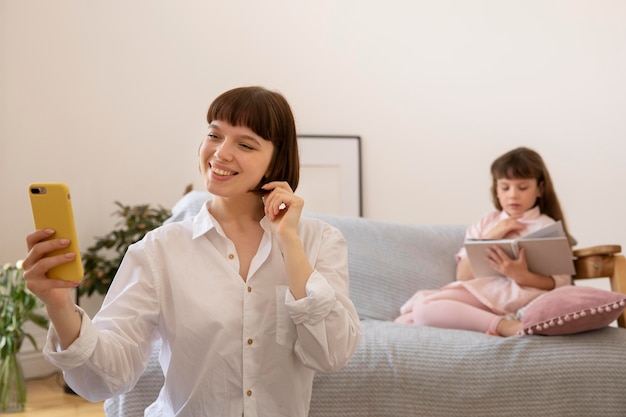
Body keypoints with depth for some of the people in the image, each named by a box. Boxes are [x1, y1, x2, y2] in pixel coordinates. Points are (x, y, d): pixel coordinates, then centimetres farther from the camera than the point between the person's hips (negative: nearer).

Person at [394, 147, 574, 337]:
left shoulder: (547, 228, 7)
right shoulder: (486, 223, 19)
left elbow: (562, 284, -3)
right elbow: (463, 276, 9)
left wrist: (522, 276, -21)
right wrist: (489, 238, -2)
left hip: (510, 297, -7)